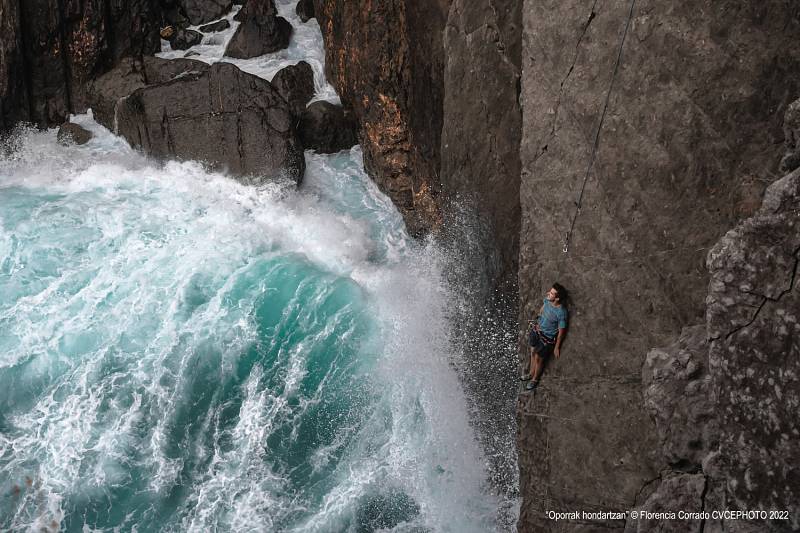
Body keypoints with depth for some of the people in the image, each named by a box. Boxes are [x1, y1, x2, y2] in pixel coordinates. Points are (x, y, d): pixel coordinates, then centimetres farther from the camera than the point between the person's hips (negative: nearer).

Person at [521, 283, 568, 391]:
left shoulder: (561, 312, -34)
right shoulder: (547, 299, -16)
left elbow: (561, 332, -20)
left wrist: (557, 347, -10)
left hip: (547, 338, -6)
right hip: (537, 330, 6)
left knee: (538, 358, 13)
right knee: (533, 353, 24)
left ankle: (535, 379, 41)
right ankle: (531, 374, 50)